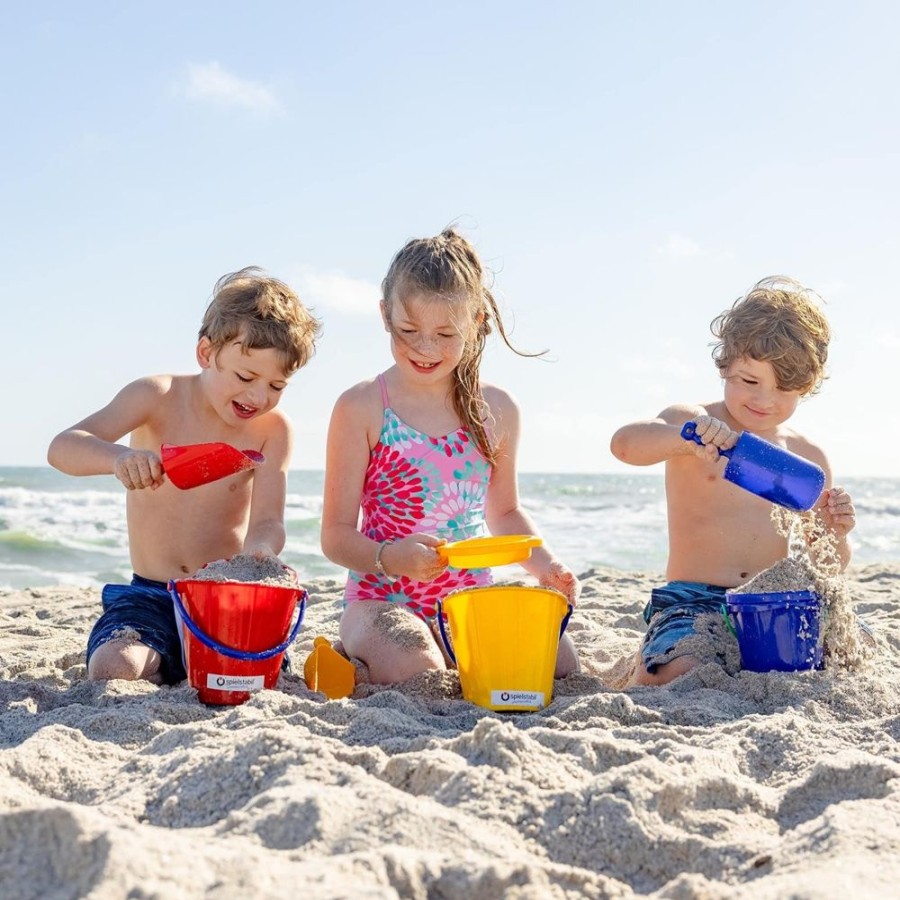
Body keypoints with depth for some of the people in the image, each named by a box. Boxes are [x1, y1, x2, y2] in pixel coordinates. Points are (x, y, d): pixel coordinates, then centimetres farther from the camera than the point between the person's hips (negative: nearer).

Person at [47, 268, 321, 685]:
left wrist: (260, 549, -39)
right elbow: (62, 448, -18)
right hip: (150, 596, 0)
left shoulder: (272, 429, -4)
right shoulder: (158, 397, -7)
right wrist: (117, 457, -42)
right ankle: (163, 666, 8)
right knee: (113, 670, -28)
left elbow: (268, 521, -12)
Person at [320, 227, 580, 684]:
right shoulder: (361, 408, -6)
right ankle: (356, 651, 4)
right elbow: (336, 534, -6)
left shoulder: (497, 410, 6)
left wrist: (546, 566, 3)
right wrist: (390, 557, -27)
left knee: (558, 665, -19)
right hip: (383, 596, -3)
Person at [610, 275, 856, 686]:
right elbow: (624, 444, -23)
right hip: (693, 601, -4)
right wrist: (684, 438, -41)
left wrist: (834, 534, -7)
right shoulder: (690, 423, 1)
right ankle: (645, 666, 5)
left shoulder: (809, 458, 12)